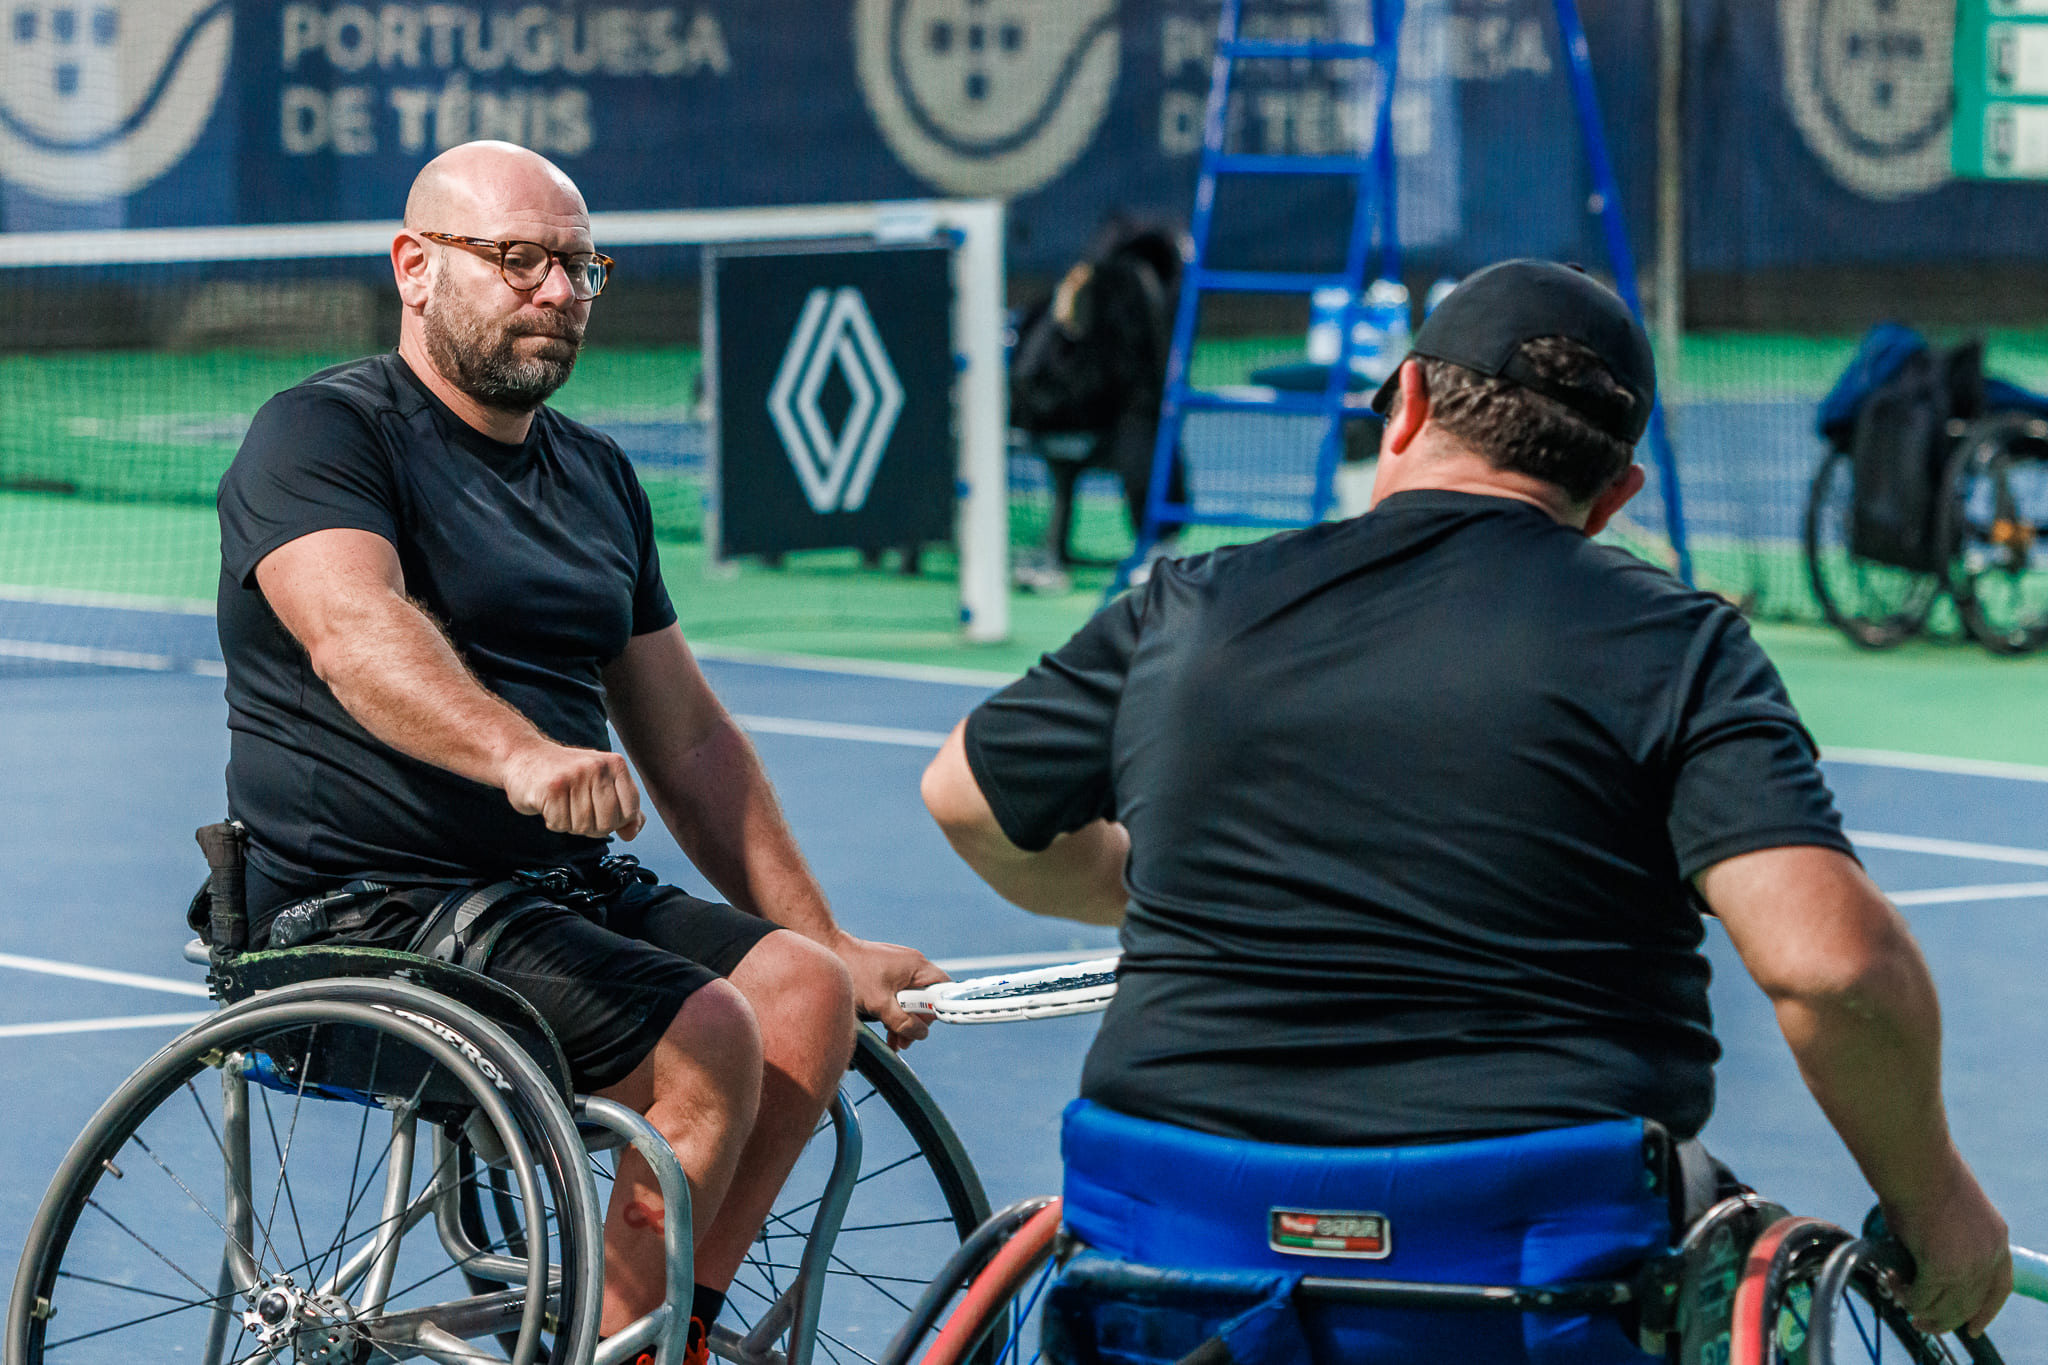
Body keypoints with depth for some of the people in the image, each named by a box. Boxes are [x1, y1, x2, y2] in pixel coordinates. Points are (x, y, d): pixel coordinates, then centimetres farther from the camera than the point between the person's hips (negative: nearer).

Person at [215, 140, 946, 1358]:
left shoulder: (597, 478, 19)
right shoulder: (322, 435, -6)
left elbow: (690, 740, 23)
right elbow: (354, 631, -28)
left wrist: (827, 943, 15)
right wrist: (520, 755, -46)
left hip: (565, 890, 7)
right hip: (370, 912, -7)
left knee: (804, 990, -17)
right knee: (707, 1034, -25)